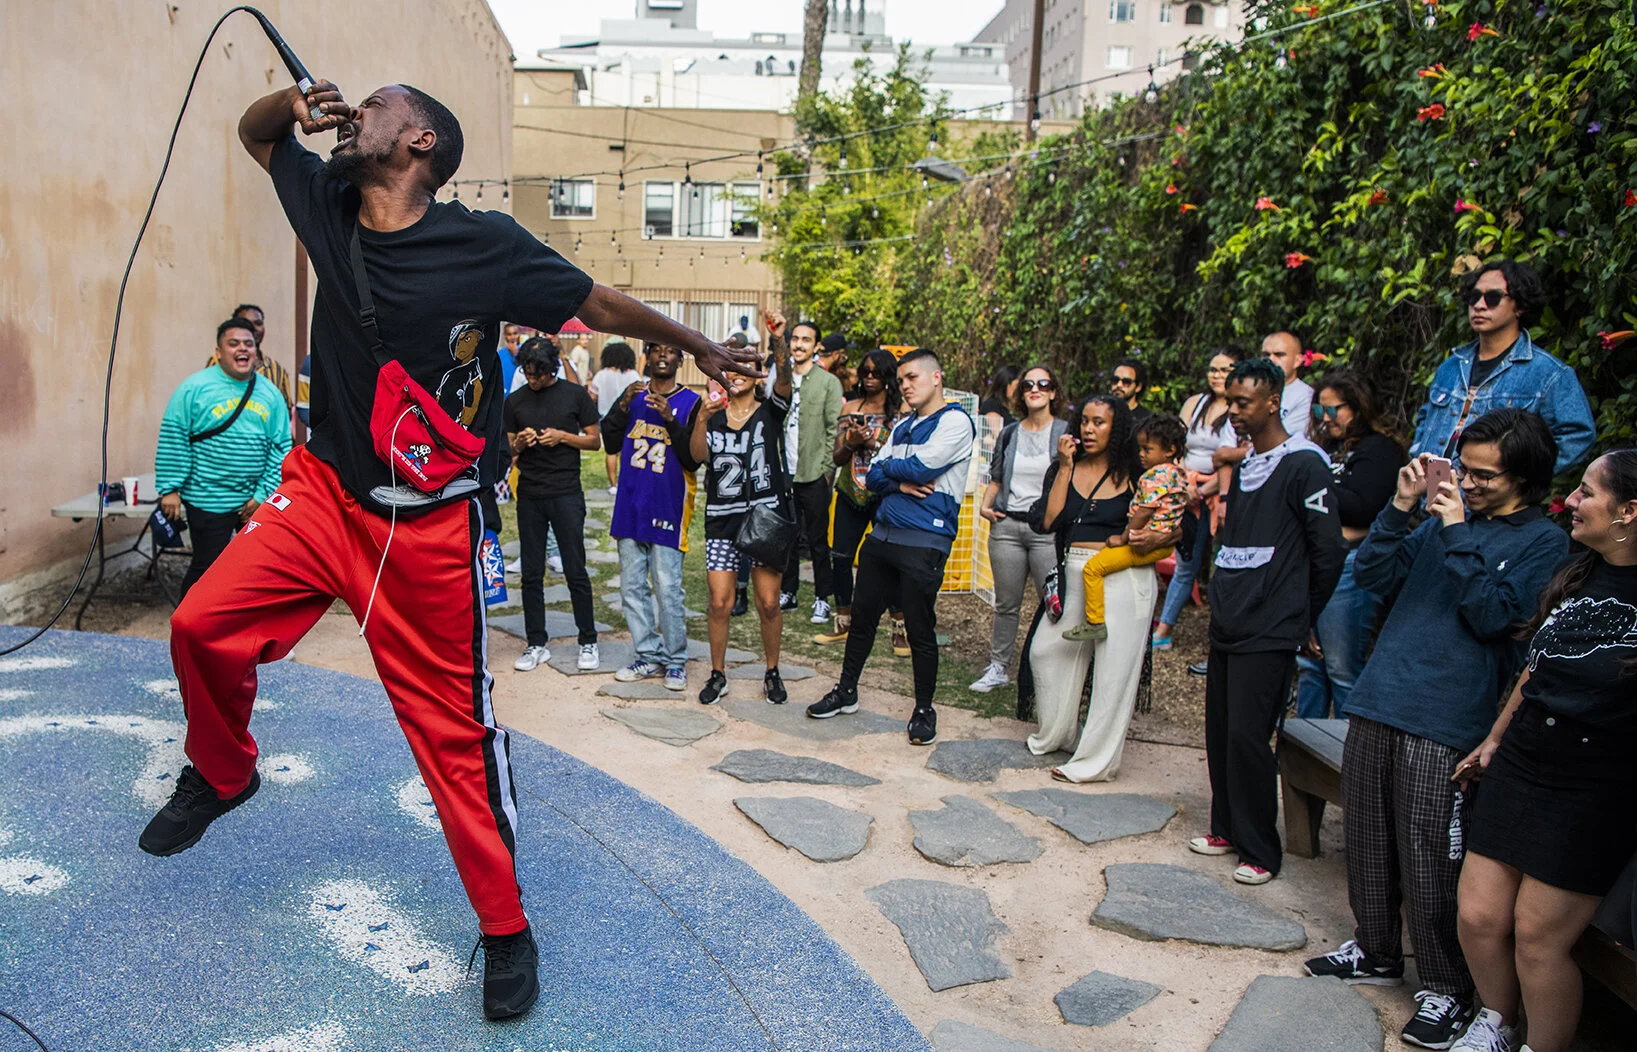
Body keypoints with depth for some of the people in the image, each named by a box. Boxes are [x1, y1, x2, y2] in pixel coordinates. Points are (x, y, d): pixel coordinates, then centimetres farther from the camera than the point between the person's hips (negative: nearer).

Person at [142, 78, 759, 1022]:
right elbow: (256, 132, 21)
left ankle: (506, 928, 16)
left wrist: (699, 347, 8)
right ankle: (222, 774, 24)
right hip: (325, 489, 5)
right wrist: (294, 102, -2)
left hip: (429, 525, -5)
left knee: (454, 727, 0)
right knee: (203, 623, -10)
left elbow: (602, 305, -1)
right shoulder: (329, 205, 2)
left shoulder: (486, 246, -13)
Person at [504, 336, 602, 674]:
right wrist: (520, 444, -9)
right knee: (531, 574, 6)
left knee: (576, 572, -1)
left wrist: (563, 436, -12)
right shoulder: (514, 400, 8)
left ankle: (588, 642, 11)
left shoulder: (575, 395, 1)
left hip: (566, 494, -3)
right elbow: (509, 449, 13)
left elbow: (595, 441, 3)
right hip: (529, 496, 3)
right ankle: (536, 644, 16)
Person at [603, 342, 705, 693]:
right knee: (632, 587, 8)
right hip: (631, 506, 5)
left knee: (668, 590, -6)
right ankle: (649, 656, 18)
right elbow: (611, 443, 5)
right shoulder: (634, 395, 11)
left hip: (668, 507, -5)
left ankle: (676, 661, 6)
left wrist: (671, 420, -20)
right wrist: (623, 406, -8)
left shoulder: (691, 403, -2)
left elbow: (694, 459, -9)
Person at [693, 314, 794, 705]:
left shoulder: (770, 410, 2)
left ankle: (772, 673, 21)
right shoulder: (713, 414, 7)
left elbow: (784, 377, -18)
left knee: (768, 603, 3)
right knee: (719, 602, -1)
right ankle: (718, 675, 15)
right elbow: (698, 455, -8)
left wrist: (778, 340, -36)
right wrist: (702, 419, -25)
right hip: (722, 520, 1)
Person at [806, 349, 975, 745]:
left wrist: (889, 467, 1)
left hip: (924, 542, -7)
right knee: (862, 615, 13)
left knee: (920, 628, 0)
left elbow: (922, 468, -17)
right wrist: (901, 482, -10)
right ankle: (846, 691, 28)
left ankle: (924, 709, 16)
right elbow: (874, 477, 10)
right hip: (882, 534, 7)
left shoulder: (956, 421, -5)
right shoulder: (903, 426, 18)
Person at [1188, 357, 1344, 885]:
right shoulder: (1241, 464, 14)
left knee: (1247, 736, -6)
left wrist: (1299, 618, -1)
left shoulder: (1304, 465, -10)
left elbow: (1329, 551, -10)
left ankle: (1261, 850, 8)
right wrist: (1225, 600, 16)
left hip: (1269, 633, -7)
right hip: (1227, 625, 8)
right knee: (1220, 732, 12)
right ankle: (1227, 828, 27)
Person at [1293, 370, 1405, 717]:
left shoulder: (1380, 449, -5)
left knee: (1342, 668, -1)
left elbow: (1361, 508, -17)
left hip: (1350, 564, -8)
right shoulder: (1327, 446, 17)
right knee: (1308, 659, 14)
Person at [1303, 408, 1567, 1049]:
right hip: (1377, 704, 6)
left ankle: (1446, 987, 14)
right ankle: (1376, 952, 31)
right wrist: (1401, 506, -2)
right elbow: (1371, 575, 8)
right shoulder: (1448, 513, 14)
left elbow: (1493, 616, -13)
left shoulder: (1543, 541, 0)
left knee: (1428, 858, -2)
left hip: (1444, 719, -5)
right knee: (1367, 840, 14)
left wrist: (1458, 535, -13)